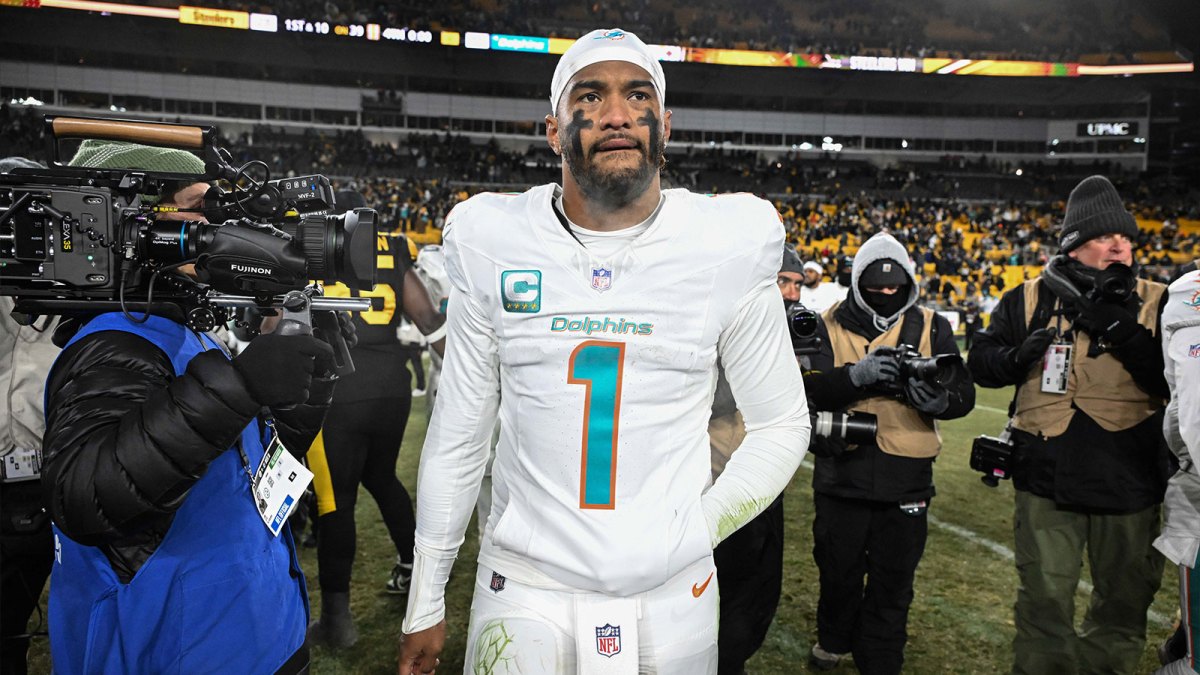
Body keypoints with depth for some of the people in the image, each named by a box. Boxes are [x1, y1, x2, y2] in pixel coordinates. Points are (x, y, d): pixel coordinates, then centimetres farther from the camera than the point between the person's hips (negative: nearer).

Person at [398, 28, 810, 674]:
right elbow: (457, 434, 2)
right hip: (522, 590, 1)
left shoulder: (728, 247, -7)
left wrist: (693, 534, -8)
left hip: (672, 596, 0)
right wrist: (424, 604, 7)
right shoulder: (493, 243, -5)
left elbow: (781, 425, 3)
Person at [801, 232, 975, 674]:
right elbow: (810, 390, -13)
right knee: (838, 570, 18)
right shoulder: (831, 326, -1)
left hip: (906, 480, 0)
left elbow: (964, 393, -3)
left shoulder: (931, 327, 2)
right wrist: (857, 375, -29)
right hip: (841, 475, 0)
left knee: (893, 583, 11)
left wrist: (937, 399, -24)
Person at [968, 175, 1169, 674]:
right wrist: (1017, 356, -17)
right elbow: (981, 362, 3)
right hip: (1047, 479, -1)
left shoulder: (1155, 304, 0)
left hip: (1129, 481, 1)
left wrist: (1125, 334, -21)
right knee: (1046, 601, 7)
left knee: (1125, 601, 17)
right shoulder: (1029, 299, 1)